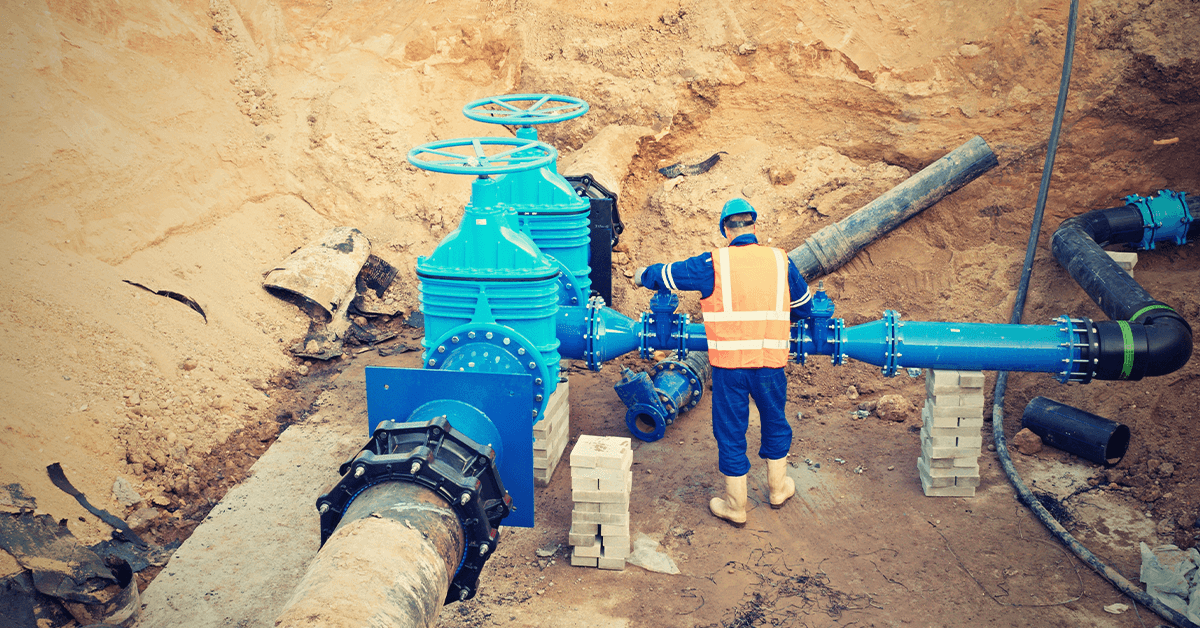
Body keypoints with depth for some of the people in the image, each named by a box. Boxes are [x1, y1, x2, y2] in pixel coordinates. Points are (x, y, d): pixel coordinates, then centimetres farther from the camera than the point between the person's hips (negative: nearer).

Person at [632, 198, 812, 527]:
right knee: (774, 422, 24)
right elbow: (804, 305, 17)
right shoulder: (780, 260, 3)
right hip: (771, 361, 3)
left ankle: (736, 507, 22)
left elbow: (667, 275, 4)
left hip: (728, 364, -2)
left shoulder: (714, 264, -6)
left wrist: (642, 275, 25)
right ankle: (778, 488, 41)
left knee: (730, 432, 11)